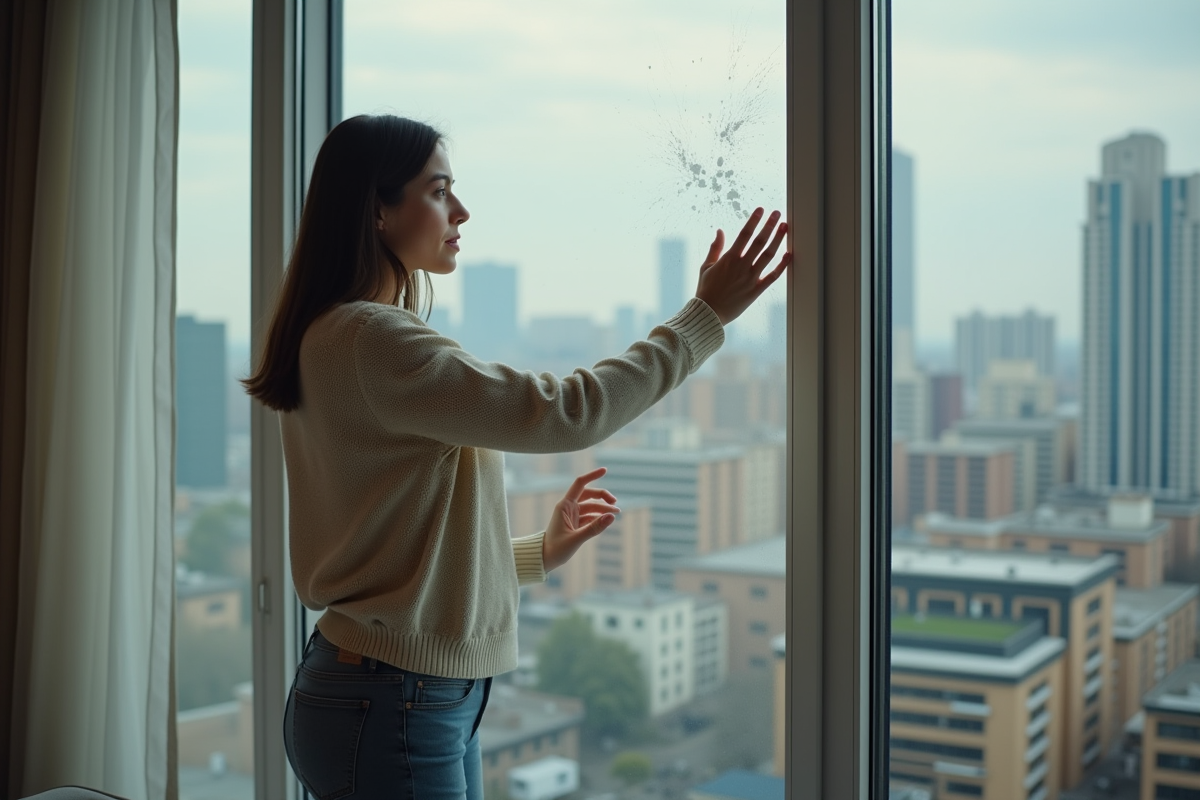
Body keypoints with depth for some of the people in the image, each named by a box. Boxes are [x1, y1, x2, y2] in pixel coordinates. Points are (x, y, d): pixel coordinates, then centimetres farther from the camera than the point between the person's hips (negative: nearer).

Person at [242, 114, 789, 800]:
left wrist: (540, 552, 17)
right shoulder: (371, 341, -19)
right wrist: (707, 315, -13)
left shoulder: (338, 340, 13)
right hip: (390, 708, -10)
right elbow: (566, 413, -22)